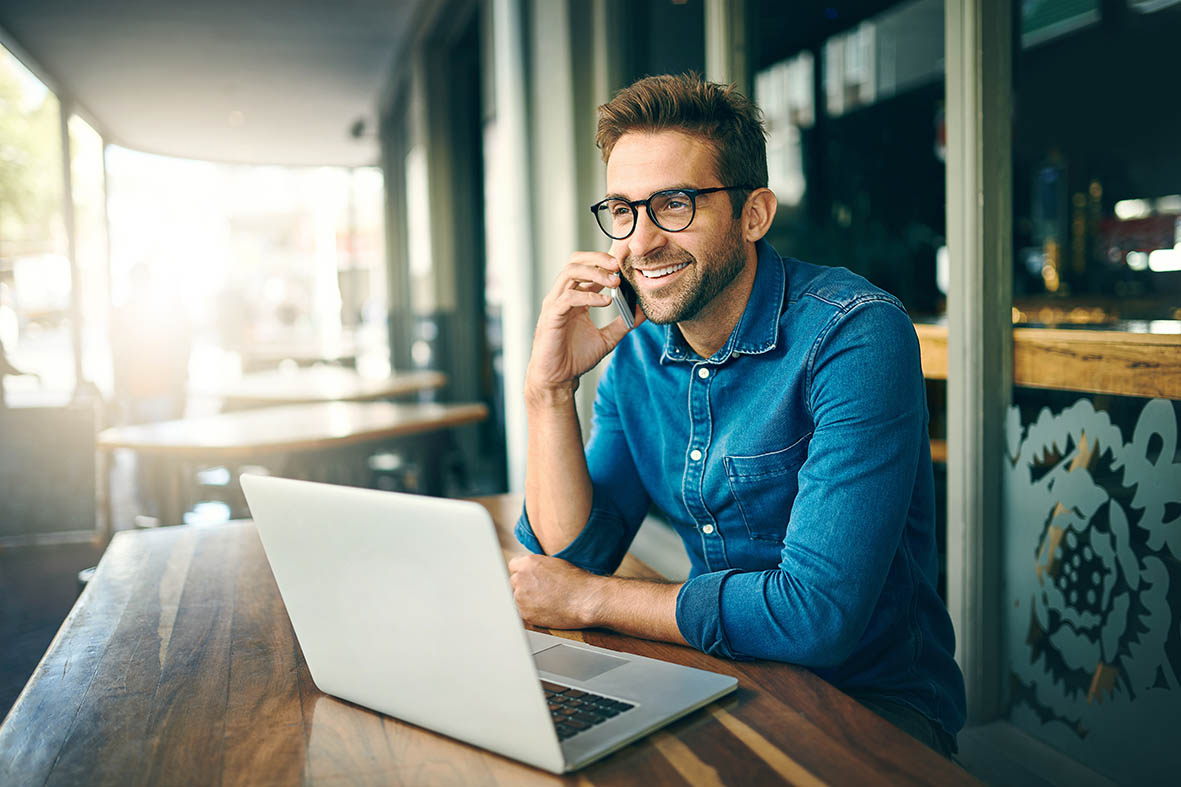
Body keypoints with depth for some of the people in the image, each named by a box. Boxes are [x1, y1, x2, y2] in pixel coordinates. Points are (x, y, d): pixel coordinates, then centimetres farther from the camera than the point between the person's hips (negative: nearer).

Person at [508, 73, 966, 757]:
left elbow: (817, 614, -28)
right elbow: (574, 556, -3)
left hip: (876, 700, -4)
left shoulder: (855, 336, -21)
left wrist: (590, 598, -18)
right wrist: (550, 391, -15)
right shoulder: (635, 352, 0)